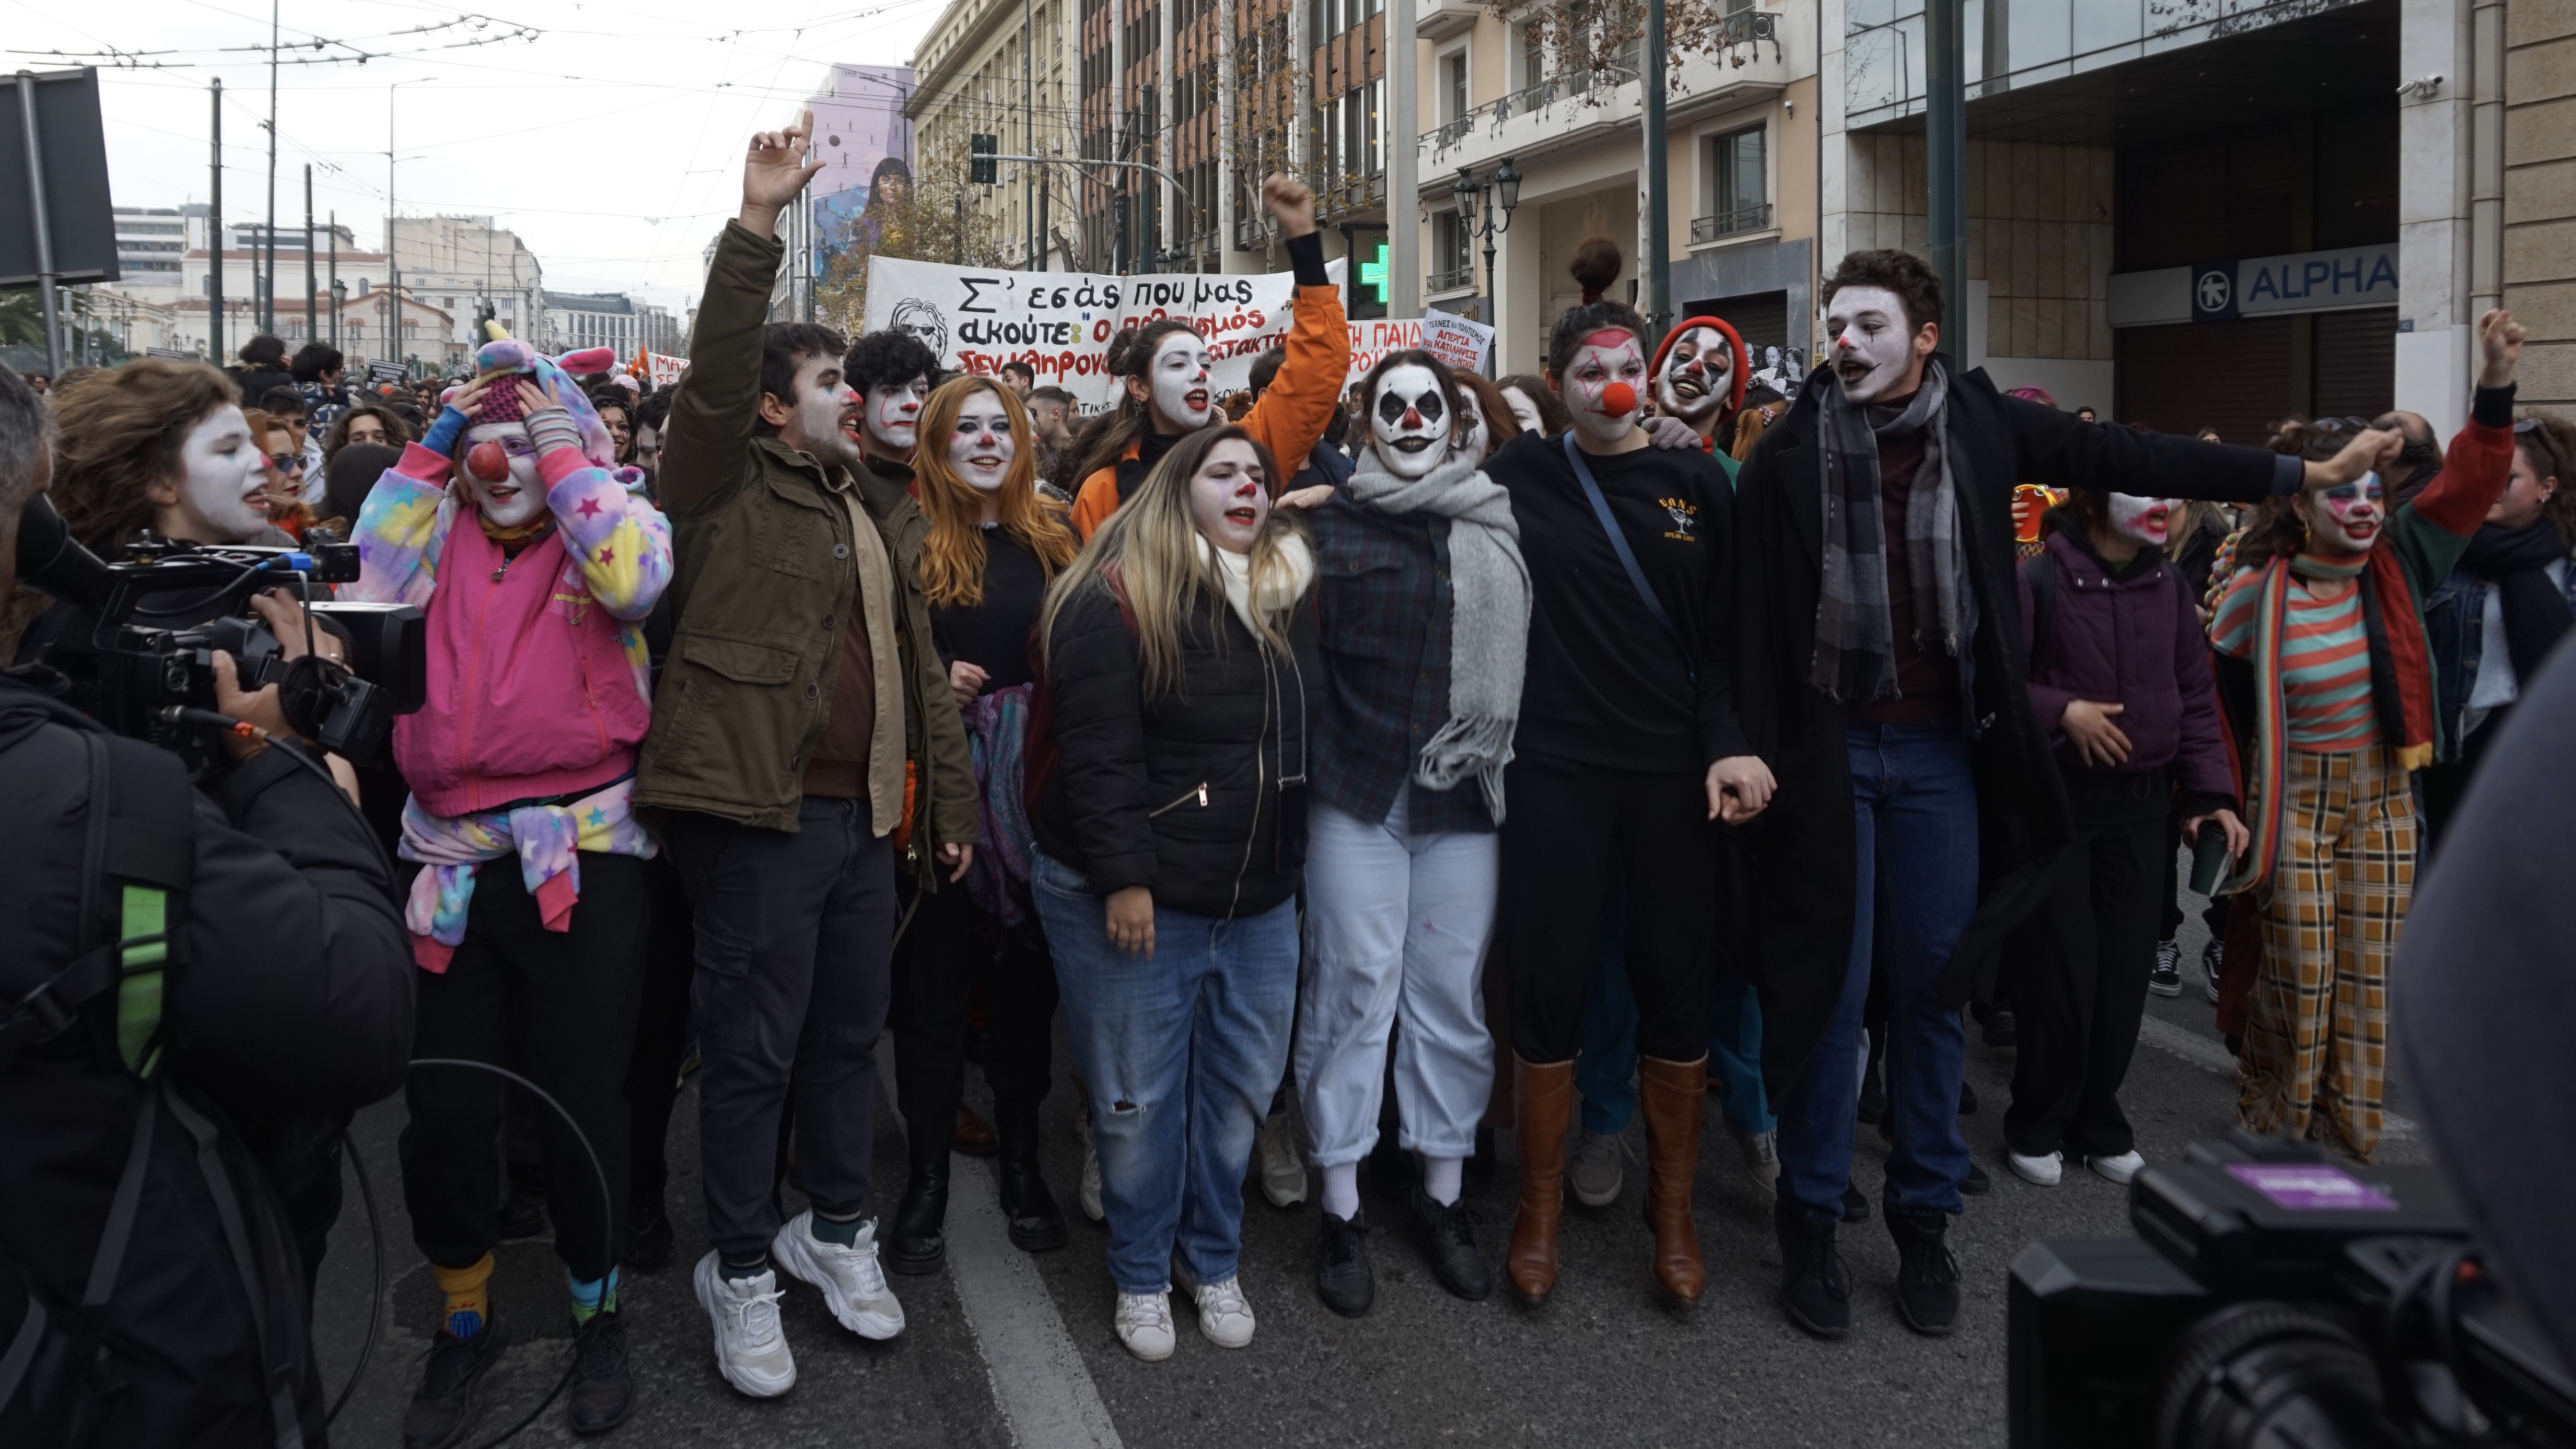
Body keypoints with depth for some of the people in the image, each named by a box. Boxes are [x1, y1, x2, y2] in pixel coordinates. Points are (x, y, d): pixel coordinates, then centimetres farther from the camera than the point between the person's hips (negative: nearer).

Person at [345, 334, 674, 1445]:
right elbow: (376, 583, -5)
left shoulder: (605, 523, 3)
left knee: (581, 1098, 5)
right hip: (448, 860, 3)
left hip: (581, 855, -3)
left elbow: (635, 579, -19)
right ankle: (464, 1320, 28)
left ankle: (597, 1310, 27)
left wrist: (559, 439, -12)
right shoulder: (442, 527, 13)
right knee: (443, 1107, 7)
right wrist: (431, 447, -2)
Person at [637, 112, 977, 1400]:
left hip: (867, 816, 7)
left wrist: (949, 799, 16)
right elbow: (714, 373, -21)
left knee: (850, 1035, 17)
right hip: (759, 815, -6)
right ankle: (742, 1272, 20)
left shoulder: (879, 511, 16)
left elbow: (919, 665, 17)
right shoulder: (726, 492, -3)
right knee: (752, 1052, 4)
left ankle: (837, 1230, 35)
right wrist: (755, 228, -27)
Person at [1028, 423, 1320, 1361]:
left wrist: (1290, 864, 16)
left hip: (1260, 898, 6)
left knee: (1241, 1088, 13)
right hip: (1133, 897, -6)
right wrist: (1123, 878, -21)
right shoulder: (1118, 599, -12)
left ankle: (1212, 1261, 32)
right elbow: (1097, 750, -17)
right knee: (1138, 1099, 6)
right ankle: (1140, 1274, 25)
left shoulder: (1289, 595, 9)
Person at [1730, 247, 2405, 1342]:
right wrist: (1752, 757, -10)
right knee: (1825, 984, 2)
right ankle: (1810, 1221, 16)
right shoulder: (1788, 454, -6)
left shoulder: (1980, 425, 0)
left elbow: (2132, 458, 6)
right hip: (1826, 747, -2)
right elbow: (1754, 621, -6)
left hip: (1943, 747, 2)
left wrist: (2297, 475, 8)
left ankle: (1924, 1219, 23)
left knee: (1935, 984, 9)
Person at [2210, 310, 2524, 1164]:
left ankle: (2346, 1145, 20)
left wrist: (2495, 389, -22)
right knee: (2297, 979, -1)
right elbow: (2209, 690, -2)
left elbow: (2469, 487, -9)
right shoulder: (2261, 591, -12)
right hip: (2295, 800, -4)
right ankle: (2270, 1139, 17)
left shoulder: (2398, 565, -2)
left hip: (2384, 795, 4)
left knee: (2369, 980, 7)